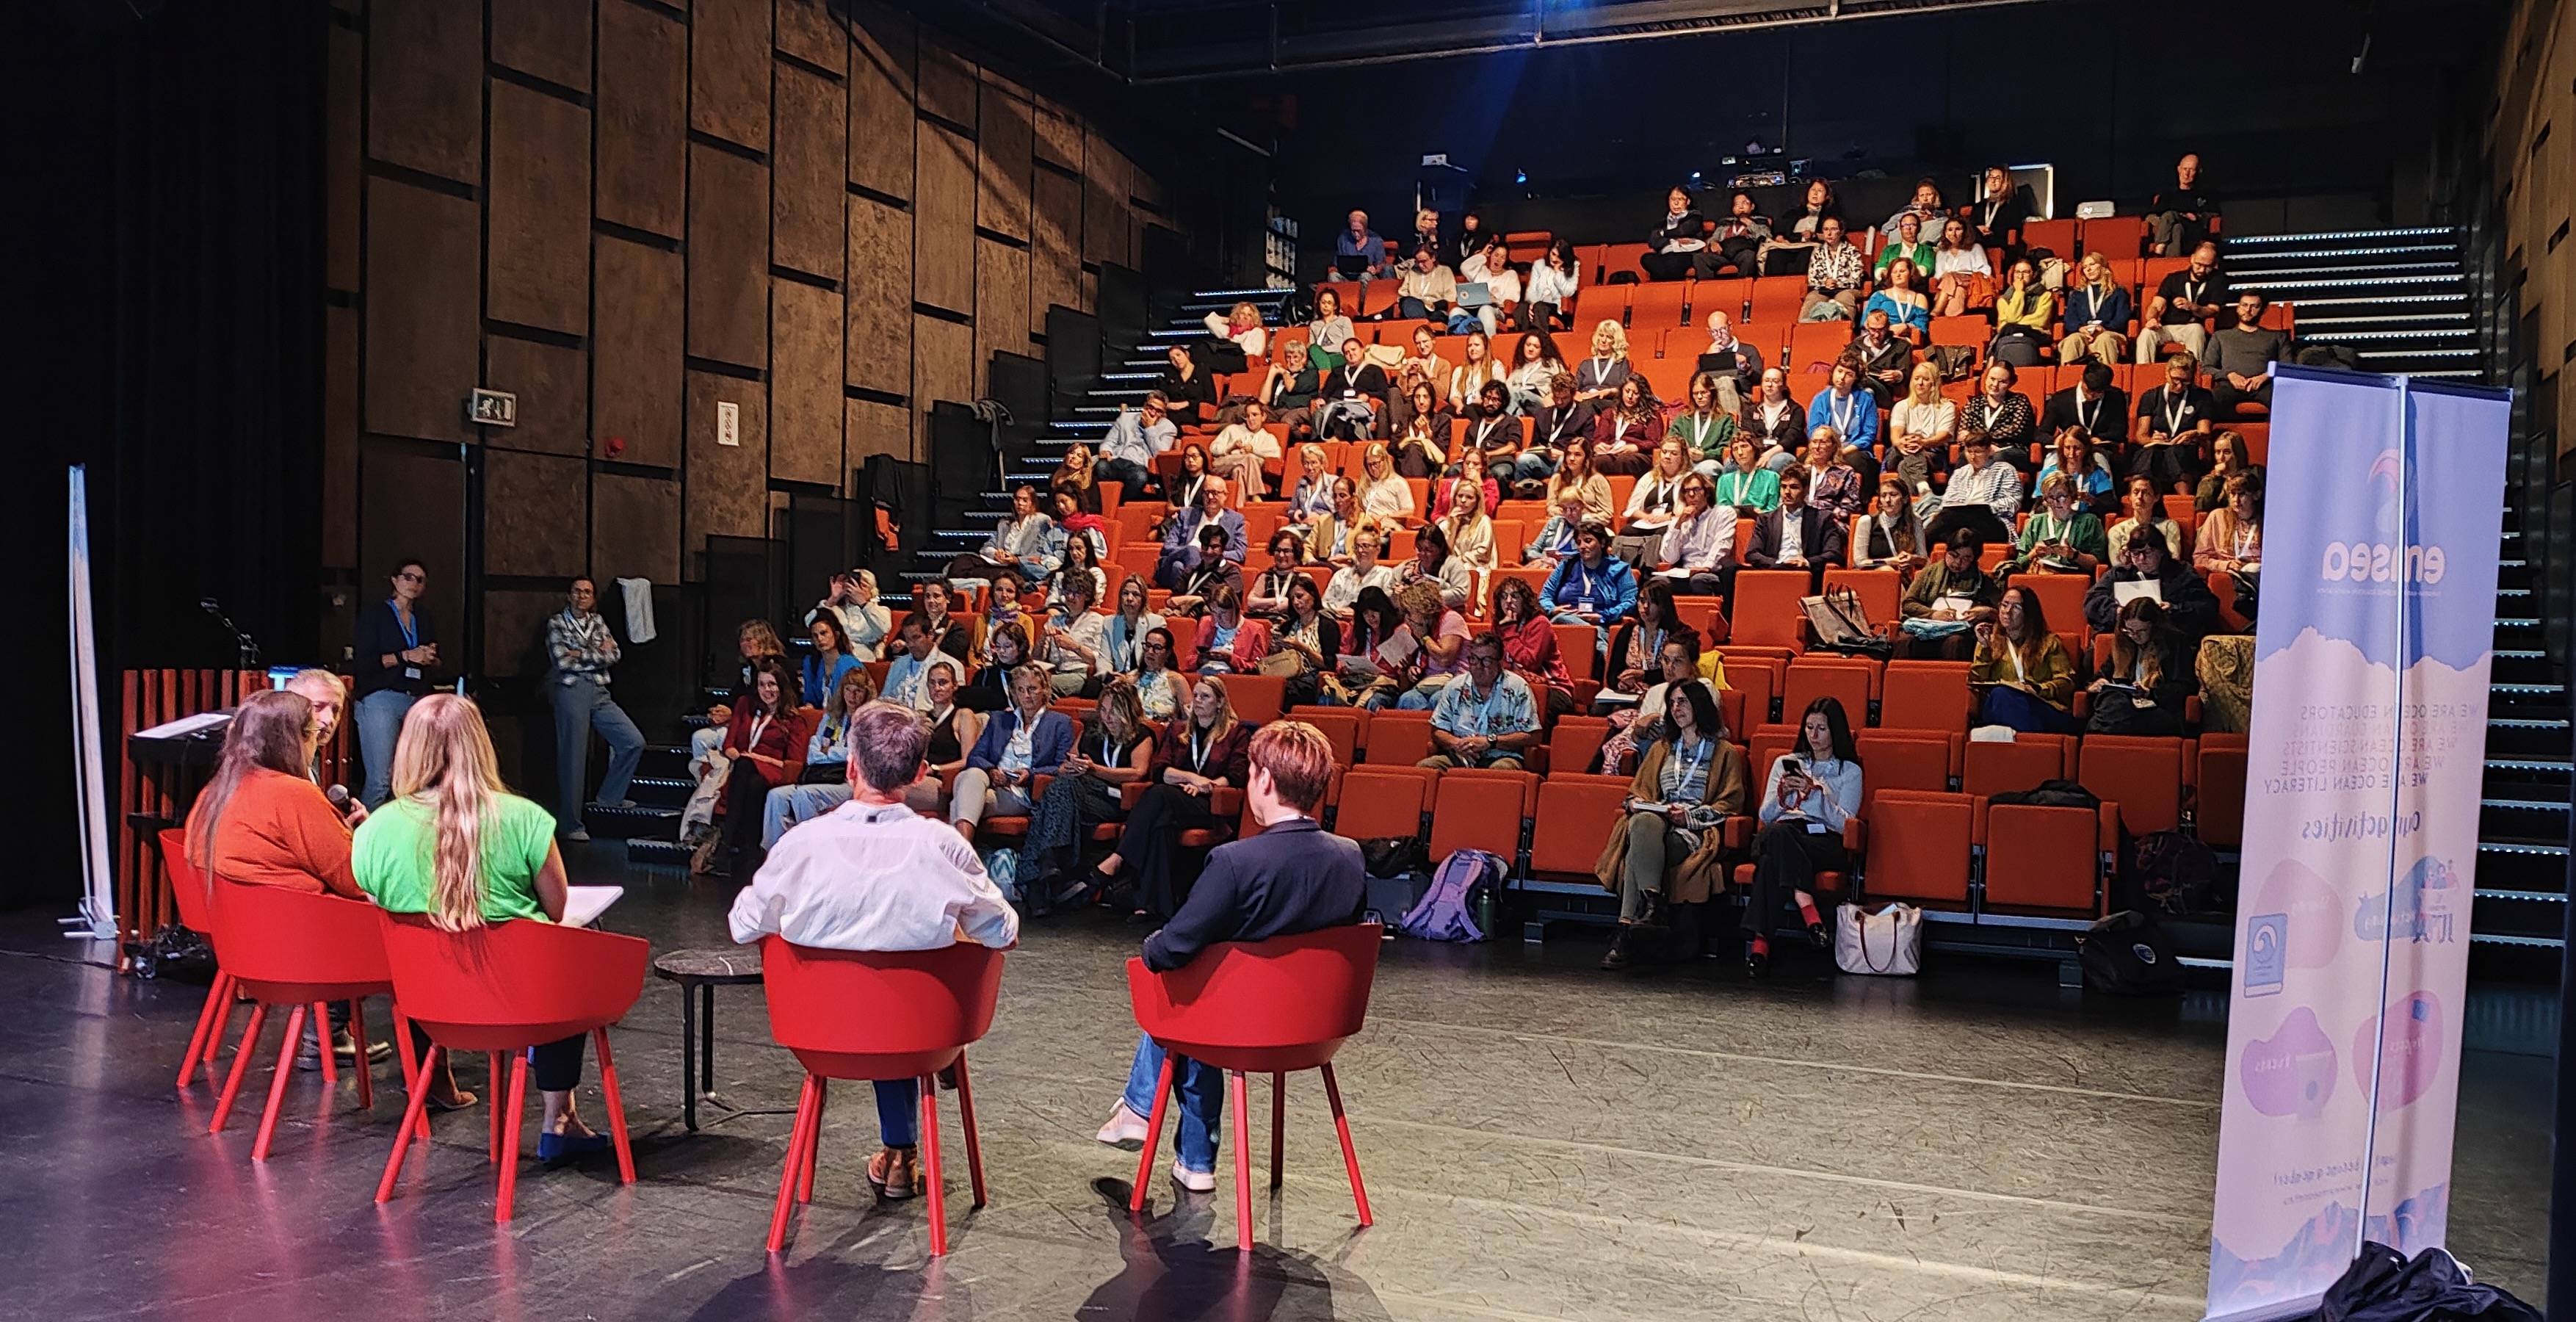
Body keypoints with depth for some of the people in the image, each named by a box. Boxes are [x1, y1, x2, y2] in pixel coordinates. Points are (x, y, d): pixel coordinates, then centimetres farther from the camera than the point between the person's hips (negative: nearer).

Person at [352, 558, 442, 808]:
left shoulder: (426, 620, 19)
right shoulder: (374, 613, 5)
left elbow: (437, 667, 22)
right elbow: (362, 661, -5)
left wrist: (430, 659, 0)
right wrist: (406, 656, -11)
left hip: (418, 702, 5)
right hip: (381, 700, -5)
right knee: (380, 780, -13)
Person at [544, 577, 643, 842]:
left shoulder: (597, 622, 15)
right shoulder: (556, 624, 1)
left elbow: (613, 655, 2)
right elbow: (562, 662, -11)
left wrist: (581, 655, -8)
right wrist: (597, 653, -5)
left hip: (600, 693, 5)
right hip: (571, 692, -5)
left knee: (634, 742, 0)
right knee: (573, 759, -2)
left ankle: (610, 796, 17)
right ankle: (572, 825, 5)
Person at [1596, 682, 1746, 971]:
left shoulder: (1725, 753, 16)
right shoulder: (1661, 749, 30)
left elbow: (1731, 803, 6)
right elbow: (1639, 787, 29)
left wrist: (1691, 815, -9)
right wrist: (1635, 802, 3)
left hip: (1696, 832, -4)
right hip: (1657, 822, 4)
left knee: (1640, 850, -35)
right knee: (1644, 822, -38)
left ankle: (1627, 934, -42)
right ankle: (1652, 903, -48)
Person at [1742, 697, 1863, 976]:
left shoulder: (1850, 771, 17)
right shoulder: (1785, 763, 25)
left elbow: (1844, 823, 3)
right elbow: (1765, 816, 17)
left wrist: (1816, 793, -11)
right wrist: (1781, 796, -4)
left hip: (1825, 843, -2)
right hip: (1780, 836, 2)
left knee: (1772, 861, -37)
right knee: (1777, 834, -40)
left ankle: (1759, 941, -46)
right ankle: (1806, 907, -49)